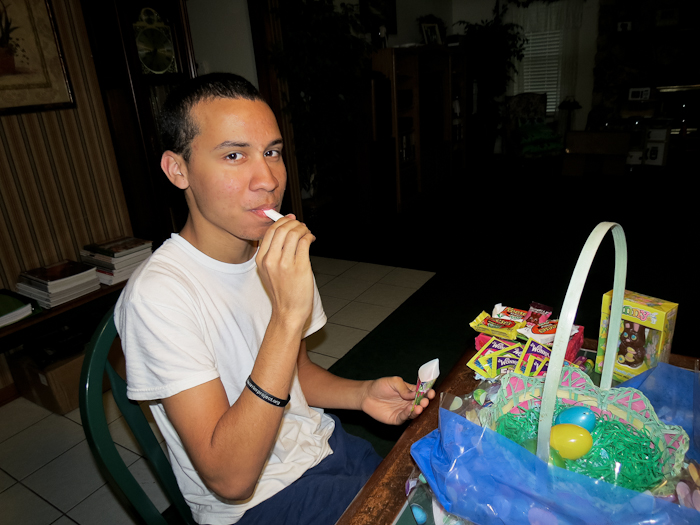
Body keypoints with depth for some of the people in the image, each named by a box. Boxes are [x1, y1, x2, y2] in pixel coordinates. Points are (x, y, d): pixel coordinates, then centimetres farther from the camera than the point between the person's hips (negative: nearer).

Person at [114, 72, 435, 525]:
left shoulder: (276, 252, -3)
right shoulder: (158, 294, -26)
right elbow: (230, 479, -28)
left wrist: (361, 394, -9)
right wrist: (287, 317, -37)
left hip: (323, 441, 6)